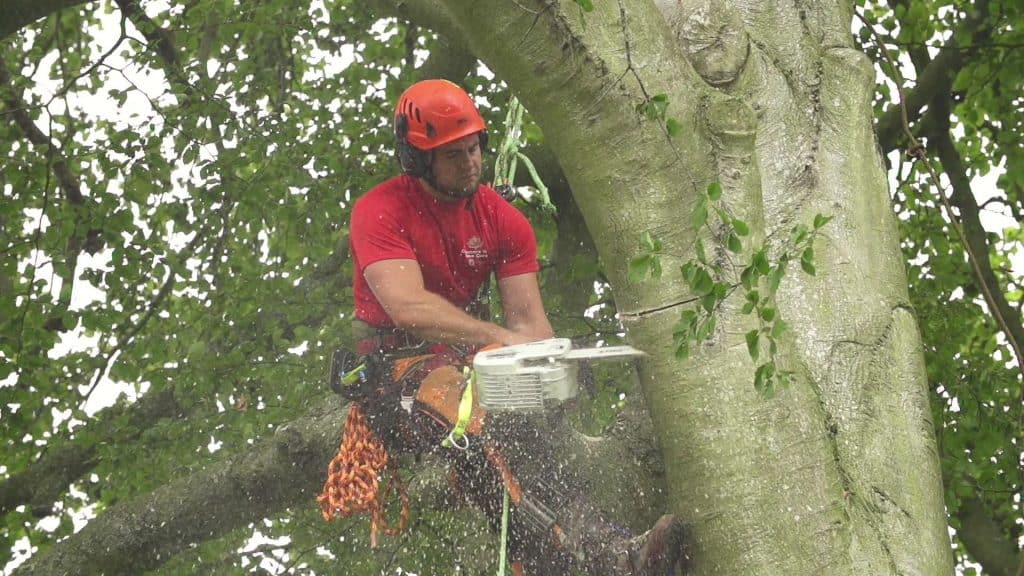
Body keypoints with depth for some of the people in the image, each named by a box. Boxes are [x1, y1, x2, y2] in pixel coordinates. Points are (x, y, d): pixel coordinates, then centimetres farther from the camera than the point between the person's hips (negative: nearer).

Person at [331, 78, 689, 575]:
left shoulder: (503, 220, 5)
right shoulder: (379, 212, -11)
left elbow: (528, 319, -3)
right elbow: (408, 307, -27)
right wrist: (501, 337, -38)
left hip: (469, 359, 5)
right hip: (395, 364, -5)